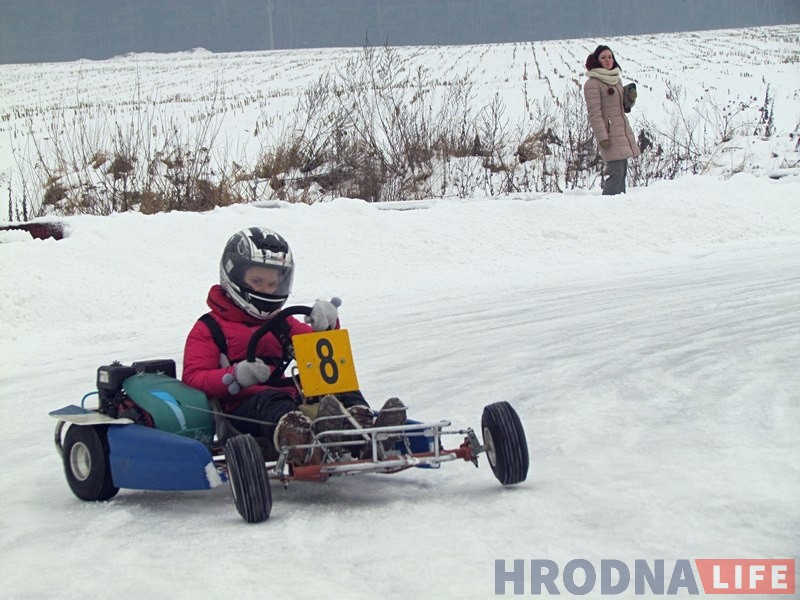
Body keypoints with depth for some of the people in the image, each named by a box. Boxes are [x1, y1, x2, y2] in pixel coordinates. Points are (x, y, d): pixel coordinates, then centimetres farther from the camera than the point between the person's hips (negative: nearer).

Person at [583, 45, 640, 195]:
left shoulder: (616, 80, 15)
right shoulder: (592, 84, -9)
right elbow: (594, 113, -13)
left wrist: (630, 99, 1)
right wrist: (602, 137, -19)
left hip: (623, 131, 8)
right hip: (610, 134, -8)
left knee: (622, 172, 8)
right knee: (616, 173, -14)